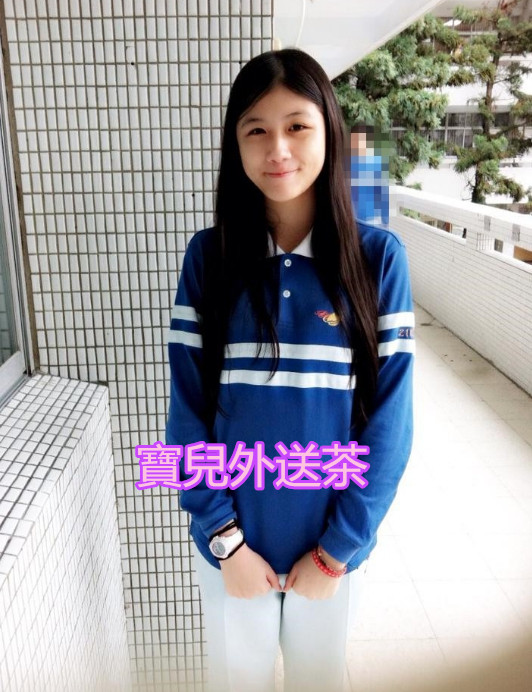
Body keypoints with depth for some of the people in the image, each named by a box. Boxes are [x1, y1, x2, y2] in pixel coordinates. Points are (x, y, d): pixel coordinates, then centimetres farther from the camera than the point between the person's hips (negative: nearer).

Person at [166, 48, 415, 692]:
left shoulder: (377, 257, -11)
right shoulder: (209, 256, -8)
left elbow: (388, 419, -10)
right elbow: (188, 408, -7)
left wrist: (338, 548, -10)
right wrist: (223, 536, -10)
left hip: (331, 540, 0)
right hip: (233, 539, 1)